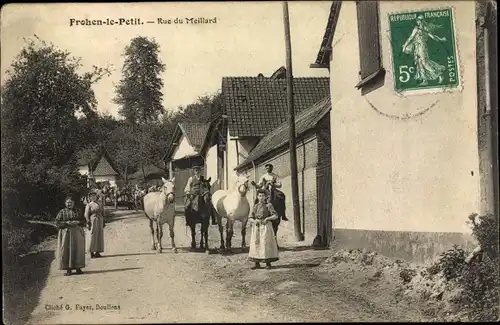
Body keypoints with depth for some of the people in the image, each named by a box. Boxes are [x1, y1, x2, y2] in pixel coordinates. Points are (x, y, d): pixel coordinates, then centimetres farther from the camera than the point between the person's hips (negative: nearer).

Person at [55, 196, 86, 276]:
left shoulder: (77, 212, 11)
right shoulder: (62, 212, 4)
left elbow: (83, 221, 9)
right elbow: (57, 222, -3)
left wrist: (77, 222, -10)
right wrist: (66, 223, -15)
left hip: (77, 234, 2)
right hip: (66, 233, -2)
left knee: (78, 250, 1)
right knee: (66, 251, -5)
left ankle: (78, 268, 8)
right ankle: (68, 269, 0)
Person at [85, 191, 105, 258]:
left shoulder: (98, 204, 17)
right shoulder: (89, 205, -1)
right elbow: (86, 215, -6)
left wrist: (103, 223, 14)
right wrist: (88, 224, -15)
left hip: (100, 222, 6)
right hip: (93, 221, -6)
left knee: (99, 237, 4)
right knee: (93, 236, -7)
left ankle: (97, 252, 9)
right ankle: (92, 252, -2)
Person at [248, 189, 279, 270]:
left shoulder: (268, 205, -1)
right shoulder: (255, 206, 11)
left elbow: (275, 215, -8)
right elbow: (250, 218, 9)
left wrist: (267, 218, -20)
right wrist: (254, 221, -12)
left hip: (265, 227, -4)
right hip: (256, 227, 4)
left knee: (266, 243, -3)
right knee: (256, 243, 3)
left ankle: (268, 263, 7)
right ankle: (257, 263, 11)